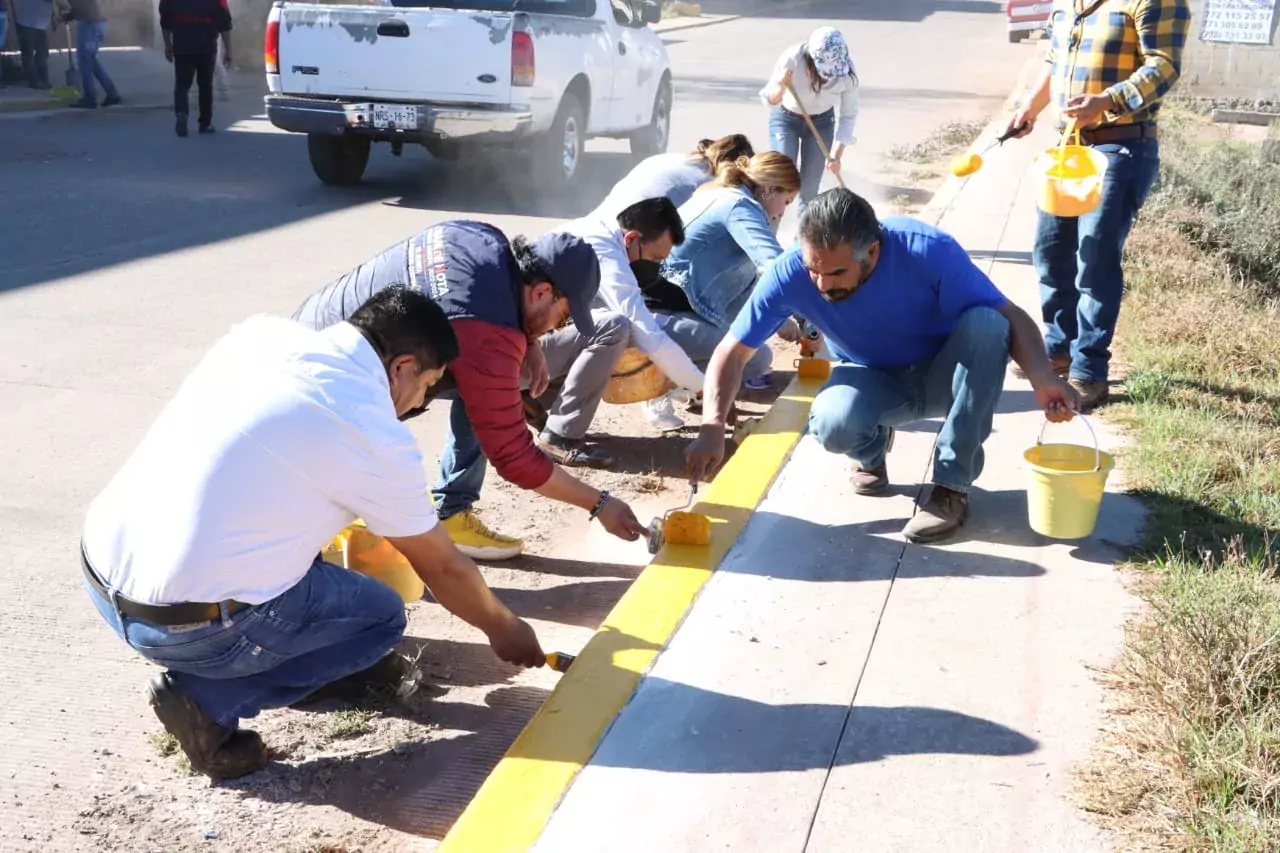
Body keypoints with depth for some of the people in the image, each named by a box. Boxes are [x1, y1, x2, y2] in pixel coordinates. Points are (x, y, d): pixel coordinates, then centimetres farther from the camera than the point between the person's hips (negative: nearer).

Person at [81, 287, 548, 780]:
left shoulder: (262, 332, 6)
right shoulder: (379, 441, -10)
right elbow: (443, 568, 5)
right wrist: (504, 628, 23)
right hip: (182, 625, -7)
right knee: (382, 615, 12)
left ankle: (327, 661, 27)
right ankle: (207, 700, 2)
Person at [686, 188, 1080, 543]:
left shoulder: (929, 251, -30)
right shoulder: (791, 272, -25)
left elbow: (1010, 317, -24)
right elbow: (732, 352, -17)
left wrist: (1043, 377, -43)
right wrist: (712, 427, -31)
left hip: (942, 375, 0)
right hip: (875, 383, 0)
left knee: (986, 324, -34)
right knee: (834, 424, -35)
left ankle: (952, 485, -22)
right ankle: (872, 453, 4)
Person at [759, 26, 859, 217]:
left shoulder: (847, 72, -27)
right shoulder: (792, 59, -34)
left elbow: (849, 115, -12)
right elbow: (769, 101, -21)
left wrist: (837, 153, -16)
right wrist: (780, 88, -44)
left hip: (821, 122, 2)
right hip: (785, 119, -2)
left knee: (810, 188, 0)